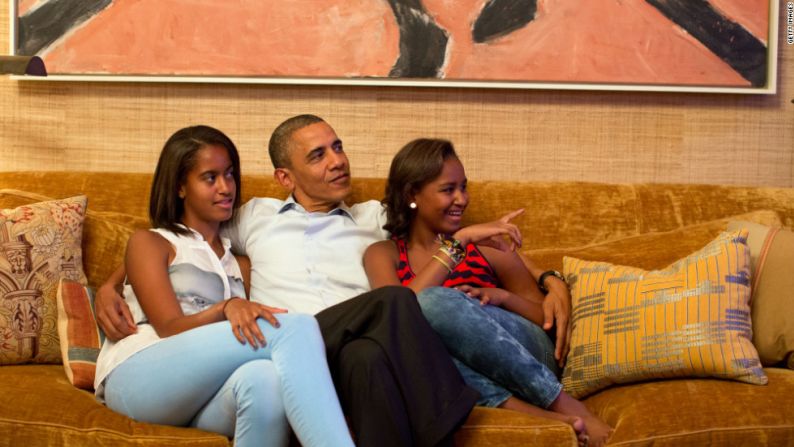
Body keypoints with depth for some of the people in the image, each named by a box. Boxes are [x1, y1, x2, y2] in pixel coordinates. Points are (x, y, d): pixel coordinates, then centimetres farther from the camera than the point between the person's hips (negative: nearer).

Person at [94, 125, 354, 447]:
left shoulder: (237, 261, 31)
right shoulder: (149, 243, 15)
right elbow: (170, 327, -1)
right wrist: (226, 308, -21)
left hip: (206, 396, 4)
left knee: (265, 378, -40)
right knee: (297, 327, -30)